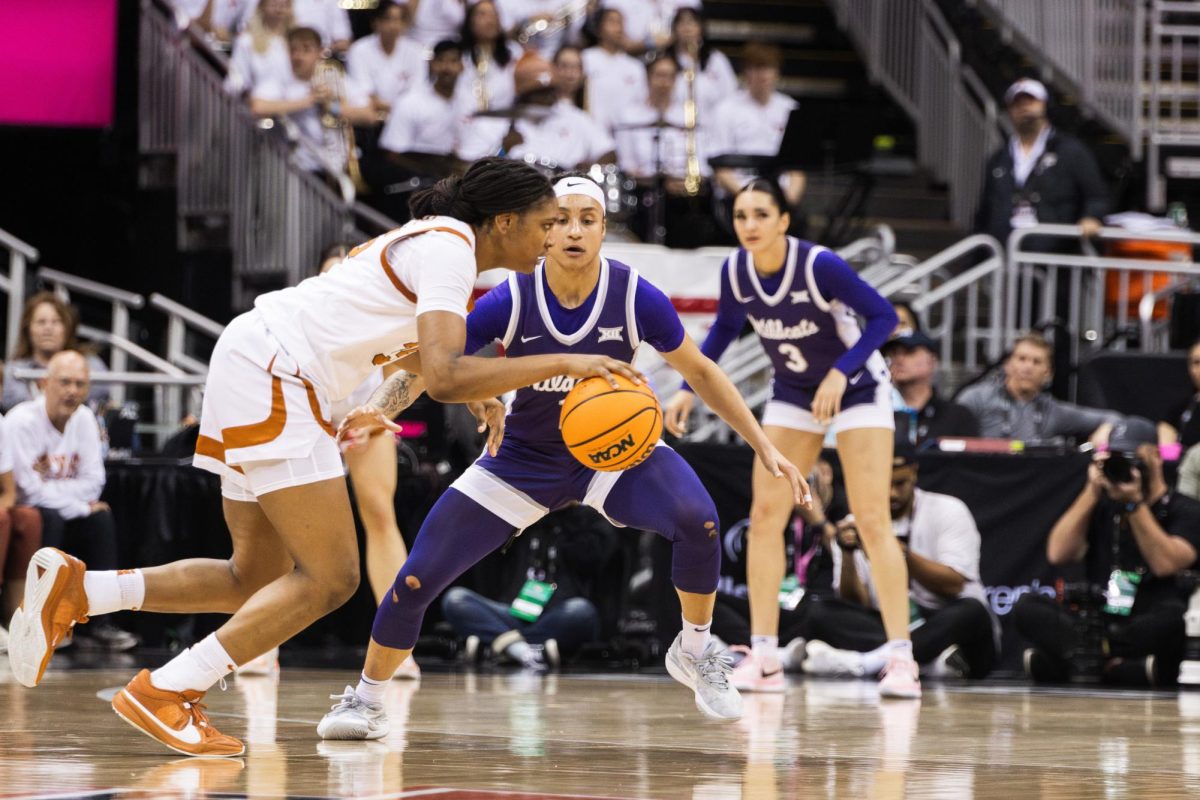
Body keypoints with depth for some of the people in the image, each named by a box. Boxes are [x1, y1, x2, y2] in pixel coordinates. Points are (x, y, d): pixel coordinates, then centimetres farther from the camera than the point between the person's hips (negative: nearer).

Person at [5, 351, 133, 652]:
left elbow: (93, 482, -5)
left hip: (66, 514, 6)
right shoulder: (21, 421, -19)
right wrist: (79, 506, -19)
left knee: (102, 518, -18)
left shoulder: (84, 419, 1)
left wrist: (52, 488, -19)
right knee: (50, 519, -34)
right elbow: (30, 490, -23)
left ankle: (100, 619, -18)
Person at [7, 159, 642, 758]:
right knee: (329, 577, -10)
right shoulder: (448, 247, -12)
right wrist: (562, 364, -23)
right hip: (269, 373, -10)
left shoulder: (432, 241, 18)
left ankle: (73, 589, 9)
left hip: (256, 372, 10)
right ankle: (163, 695, -10)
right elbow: (444, 377, -25)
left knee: (257, 582, 13)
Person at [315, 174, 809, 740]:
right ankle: (364, 701, 16)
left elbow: (700, 372, -4)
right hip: (522, 462, 0)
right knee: (415, 580, -10)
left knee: (697, 519, -30)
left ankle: (695, 653, -3)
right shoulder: (511, 301, -23)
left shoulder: (636, 298, -20)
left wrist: (764, 447, -5)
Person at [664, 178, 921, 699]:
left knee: (872, 521, -12)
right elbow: (725, 329, 6)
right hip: (793, 393, 5)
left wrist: (841, 373, -33)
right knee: (765, 515, -4)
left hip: (857, 389, -5)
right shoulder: (735, 271, -13)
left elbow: (883, 316, -23)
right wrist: (689, 388, -2)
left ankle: (901, 658, -11)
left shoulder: (820, 266, -28)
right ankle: (763, 658, 0)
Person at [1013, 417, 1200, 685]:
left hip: (1147, 634, -3)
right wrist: (1092, 492, -1)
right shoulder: (1103, 506, 18)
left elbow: (1165, 564, -12)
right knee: (1027, 606, -21)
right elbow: (1058, 555, 3)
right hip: (1094, 629, 3)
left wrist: (1134, 503, -11)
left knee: (1172, 616, -38)